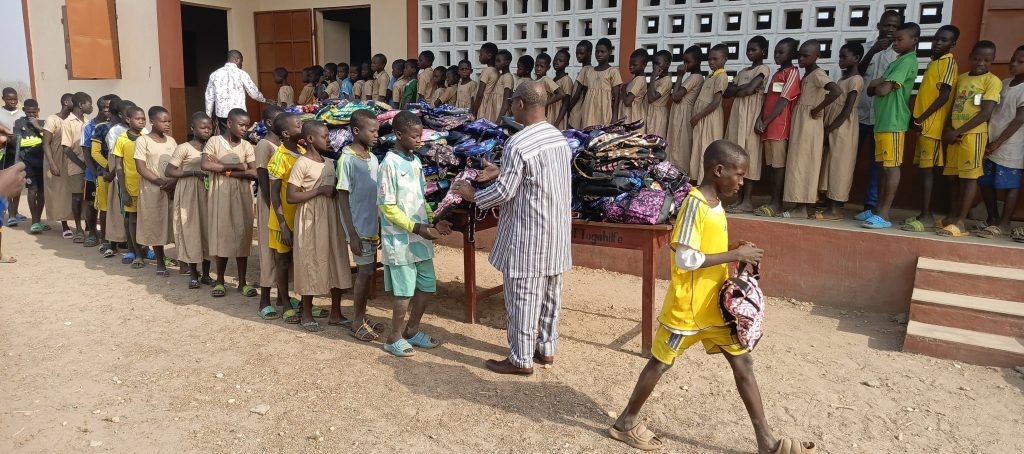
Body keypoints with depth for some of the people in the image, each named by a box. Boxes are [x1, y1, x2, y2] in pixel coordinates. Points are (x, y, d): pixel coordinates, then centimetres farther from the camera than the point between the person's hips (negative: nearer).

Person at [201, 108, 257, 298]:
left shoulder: (246, 146, 5)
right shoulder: (214, 141, -1)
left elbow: (254, 173, -6)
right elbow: (206, 165, -16)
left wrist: (226, 171, -14)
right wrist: (236, 166, -15)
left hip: (242, 195, 2)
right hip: (220, 195, -2)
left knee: (242, 236, 4)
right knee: (221, 236, 3)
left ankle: (242, 282, 13)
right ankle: (220, 281, 17)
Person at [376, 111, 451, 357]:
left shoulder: (415, 161, 10)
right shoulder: (390, 163, -14)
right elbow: (387, 207, -16)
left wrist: (434, 222, 4)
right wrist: (416, 228, -20)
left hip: (421, 238, 8)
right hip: (401, 241, -8)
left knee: (426, 286, 13)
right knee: (405, 290, 0)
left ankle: (412, 330, 31)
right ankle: (394, 338, 18)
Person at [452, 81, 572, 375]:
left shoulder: (518, 144, -20)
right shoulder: (559, 138, 6)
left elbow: (503, 193, -18)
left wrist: (473, 196, -1)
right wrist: (502, 172, 19)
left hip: (528, 234, -8)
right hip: (556, 230, 8)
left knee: (522, 296, 3)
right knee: (550, 293, 17)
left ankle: (521, 360, 14)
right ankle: (546, 348, 31)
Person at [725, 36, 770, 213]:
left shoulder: (763, 69, 0)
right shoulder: (742, 72, 22)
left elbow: (750, 89, -16)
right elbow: (727, 92, 11)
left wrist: (736, 89, 1)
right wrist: (741, 87, -5)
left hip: (751, 114, -7)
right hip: (737, 113, 7)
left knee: (748, 153, -10)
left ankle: (747, 201, -11)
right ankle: (740, 198, 5)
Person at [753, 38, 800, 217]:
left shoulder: (792, 72, -5)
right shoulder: (776, 75, 21)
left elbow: (783, 101, -11)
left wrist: (766, 122, -13)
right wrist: (760, 118, 0)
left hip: (780, 126, -8)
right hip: (767, 126, 8)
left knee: (778, 164, -7)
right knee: (772, 164, 7)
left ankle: (776, 203, -6)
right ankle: (773, 201, 11)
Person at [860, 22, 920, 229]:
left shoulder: (907, 61, -10)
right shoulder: (897, 62, 21)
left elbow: (882, 90, -19)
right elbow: (871, 89, 16)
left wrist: (879, 85, 2)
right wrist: (880, 83, -5)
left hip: (893, 123, -10)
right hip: (882, 121, 10)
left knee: (891, 167, -8)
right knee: (884, 167, 11)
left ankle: (884, 215, -8)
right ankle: (878, 210, 17)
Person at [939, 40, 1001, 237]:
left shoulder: (992, 81, -4)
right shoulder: (961, 78, 15)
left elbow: (986, 113, -12)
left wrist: (957, 131, -14)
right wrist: (948, 128, -2)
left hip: (974, 134, -6)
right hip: (954, 135, 6)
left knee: (969, 176, -6)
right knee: (955, 177, 8)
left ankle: (960, 223, -8)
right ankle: (952, 217, 13)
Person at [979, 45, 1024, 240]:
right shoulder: (1004, 83, 13)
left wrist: (997, 143, -15)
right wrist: (988, 140, 9)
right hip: (991, 143, 7)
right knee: (985, 182, 9)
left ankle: (1003, 224, 3)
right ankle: (993, 220, 20)